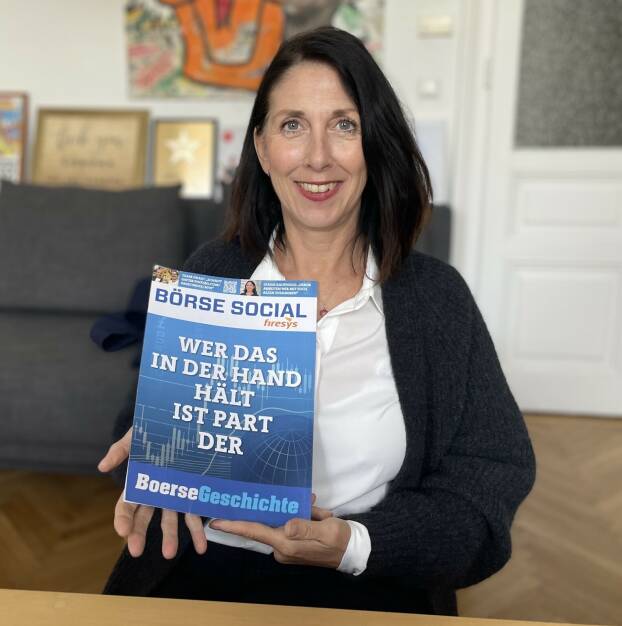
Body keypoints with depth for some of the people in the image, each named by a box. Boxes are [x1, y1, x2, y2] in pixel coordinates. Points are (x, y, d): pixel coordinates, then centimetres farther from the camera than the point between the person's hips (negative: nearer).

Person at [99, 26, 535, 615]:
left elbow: (495, 475, -4)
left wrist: (354, 544, -17)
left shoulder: (436, 294, -4)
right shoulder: (208, 273, 0)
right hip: (202, 569, 1)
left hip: (371, 586, 0)